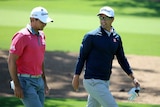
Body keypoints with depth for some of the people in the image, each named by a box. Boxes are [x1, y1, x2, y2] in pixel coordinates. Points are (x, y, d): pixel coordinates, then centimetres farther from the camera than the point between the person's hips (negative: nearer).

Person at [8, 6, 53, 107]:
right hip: (25, 82, -8)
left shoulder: (41, 35, 11)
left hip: (38, 80, 8)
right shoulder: (22, 36, -15)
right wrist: (17, 86, -19)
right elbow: (11, 61, -16)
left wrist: (44, 81, 21)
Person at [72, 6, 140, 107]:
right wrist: (76, 77, -5)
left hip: (105, 82, 7)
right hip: (93, 82, -7)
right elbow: (82, 57, -4)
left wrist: (133, 77, 13)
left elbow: (122, 59, 17)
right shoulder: (91, 36, -9)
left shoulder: (116, 38, 9)